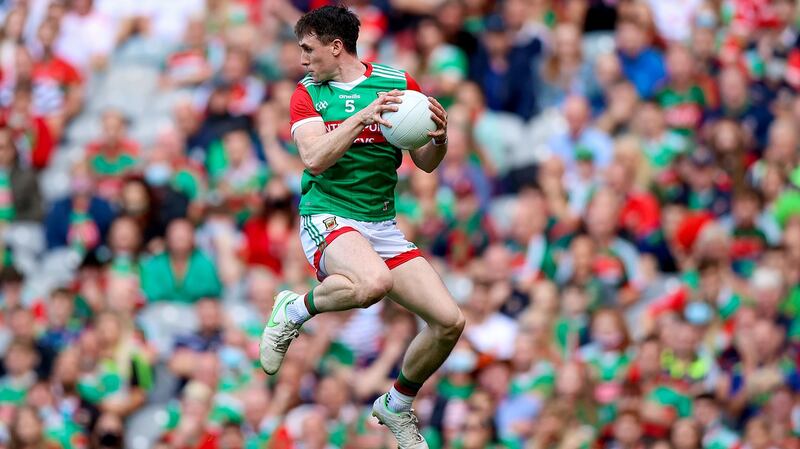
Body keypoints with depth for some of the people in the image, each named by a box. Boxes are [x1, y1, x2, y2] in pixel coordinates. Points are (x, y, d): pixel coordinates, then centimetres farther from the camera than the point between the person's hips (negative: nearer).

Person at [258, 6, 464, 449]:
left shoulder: (398, 83, 6)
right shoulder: (307, 94, 3)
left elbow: (426, 163, 8)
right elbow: (315, 159, -13)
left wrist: (439, 138, -14)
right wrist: (362, 117, -24)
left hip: (382, 225, 4)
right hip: (328, 217, -4)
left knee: (449, 322, -7)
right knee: (373, 282, -38)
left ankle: (396, 406, 18)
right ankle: (295, 310, -8)